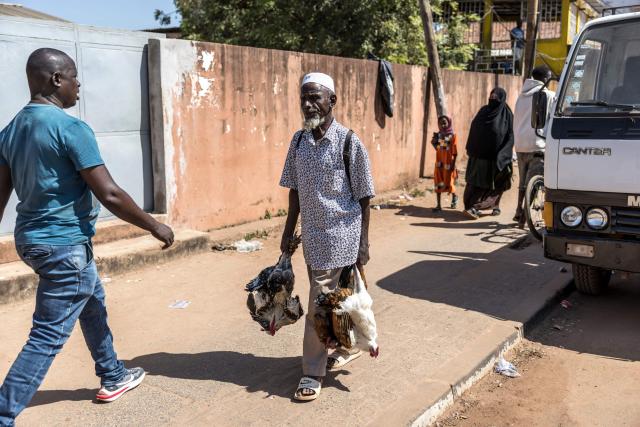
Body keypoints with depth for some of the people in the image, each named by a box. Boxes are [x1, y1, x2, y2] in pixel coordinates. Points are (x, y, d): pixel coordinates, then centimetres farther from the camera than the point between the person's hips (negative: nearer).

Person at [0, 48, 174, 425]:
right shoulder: (71, 128, -18)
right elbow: (110, 194, -20)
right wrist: (155, 227, -9)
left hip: (31, 238, 10)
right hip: (64, 244, -10)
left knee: (93, 303, 25)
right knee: (48, 337, -2)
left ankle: (113, 378, 40)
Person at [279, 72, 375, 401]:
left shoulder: (349, 142, -13)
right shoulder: (298, 141, 3)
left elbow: (363, 199, -8)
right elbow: (295, 191, 11)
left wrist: (363, 244, -8)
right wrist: (288, 233, 11)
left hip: (339, 236, -5)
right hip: (312, 236, 5)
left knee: (320, 306, -2)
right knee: (332, 300, 19)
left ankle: (313, 373, 12)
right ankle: (349, 347, 41)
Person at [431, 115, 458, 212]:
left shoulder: (452, 136, -10)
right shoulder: (438, 135, 5)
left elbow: (455, 152, -10)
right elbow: (437, 149, 10)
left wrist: (453, 164, -14)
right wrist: (433, 141, -7)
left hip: (448, 164, -4)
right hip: (439, 163, 4)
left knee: (449, 184, 6)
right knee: (438, 184, 3)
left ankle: (454, 197, 37)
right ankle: (438, 205, 7)